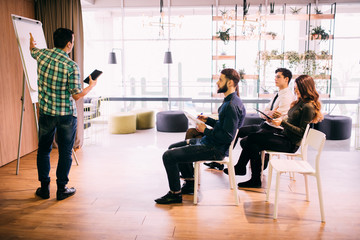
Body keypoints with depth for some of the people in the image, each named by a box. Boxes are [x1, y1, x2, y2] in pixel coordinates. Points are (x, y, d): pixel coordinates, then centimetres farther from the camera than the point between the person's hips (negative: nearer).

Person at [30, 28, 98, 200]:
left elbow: (32, 49, 24)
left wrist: (32, 42, 47)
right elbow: (76, 95, -15)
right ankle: (62, 189, 18)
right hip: (66, 115, -4)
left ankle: (44, 188, 24)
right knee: (65, 152, 10)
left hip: (45, 112, 4)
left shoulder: (42, 55, -2)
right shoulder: (71, 66, -17)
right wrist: (91, 86, 3)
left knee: (43, 150, 17)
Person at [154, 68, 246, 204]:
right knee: (173, 147, 22)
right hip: (209, 142, 11)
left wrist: (205, 130, -15)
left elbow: (227, 136, -26)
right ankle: (190, 184, 27)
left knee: (168, 156, -15)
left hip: (215, 149, -11)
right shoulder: (230, 101, 11)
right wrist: (208, 120, 8)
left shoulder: (232, 105, -22)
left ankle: (175, 194, 2)